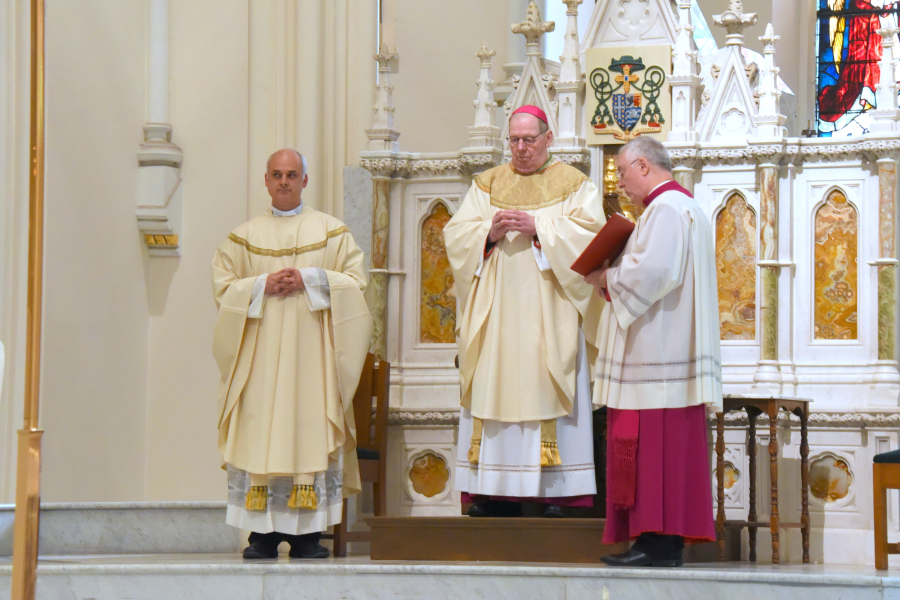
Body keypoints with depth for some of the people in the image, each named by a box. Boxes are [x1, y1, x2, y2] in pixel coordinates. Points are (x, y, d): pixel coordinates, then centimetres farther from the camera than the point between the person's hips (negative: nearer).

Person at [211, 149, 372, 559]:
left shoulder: (331, 231, 11)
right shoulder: (245, 235, 13)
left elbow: (356, 280, 3)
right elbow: (222, 285, 7)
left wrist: (310, 280, -10)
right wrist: (263, 285, -9)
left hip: (311, 351, -1)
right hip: (261, 351, 1)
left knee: (309, 430, -7)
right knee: (260, 434, -6)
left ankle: (307, 535, -5)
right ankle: (264, 534, -3)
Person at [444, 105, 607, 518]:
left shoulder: (574, 185, 8)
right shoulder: (487, 185, 16)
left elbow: (588, 234, -6)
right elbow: (456, 234, 8)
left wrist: (538, 229, -15)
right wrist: (490, 232, -11)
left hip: (548, 313, -3)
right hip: (496, 311, 3)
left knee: (546, 390, -9)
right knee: (495, 390, -4)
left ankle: (553, 491, -8)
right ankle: (496, 492, -3)